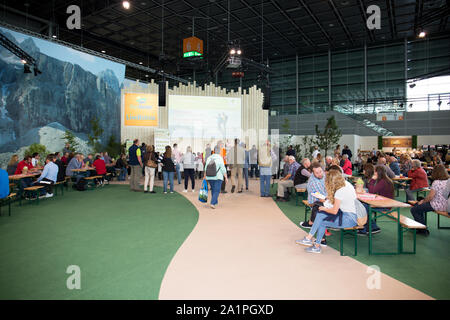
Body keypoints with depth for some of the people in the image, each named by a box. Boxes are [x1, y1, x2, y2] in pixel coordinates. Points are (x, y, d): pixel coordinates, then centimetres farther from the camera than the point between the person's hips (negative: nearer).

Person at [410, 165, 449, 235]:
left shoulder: (436, 182, -20)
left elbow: (430, 196, -20)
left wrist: (423, 201, -1)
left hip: (438, 206, -9)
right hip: (445, 205, 9)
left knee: (414, 210, -1)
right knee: (418, 206, 22)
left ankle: (423, 229, 7)